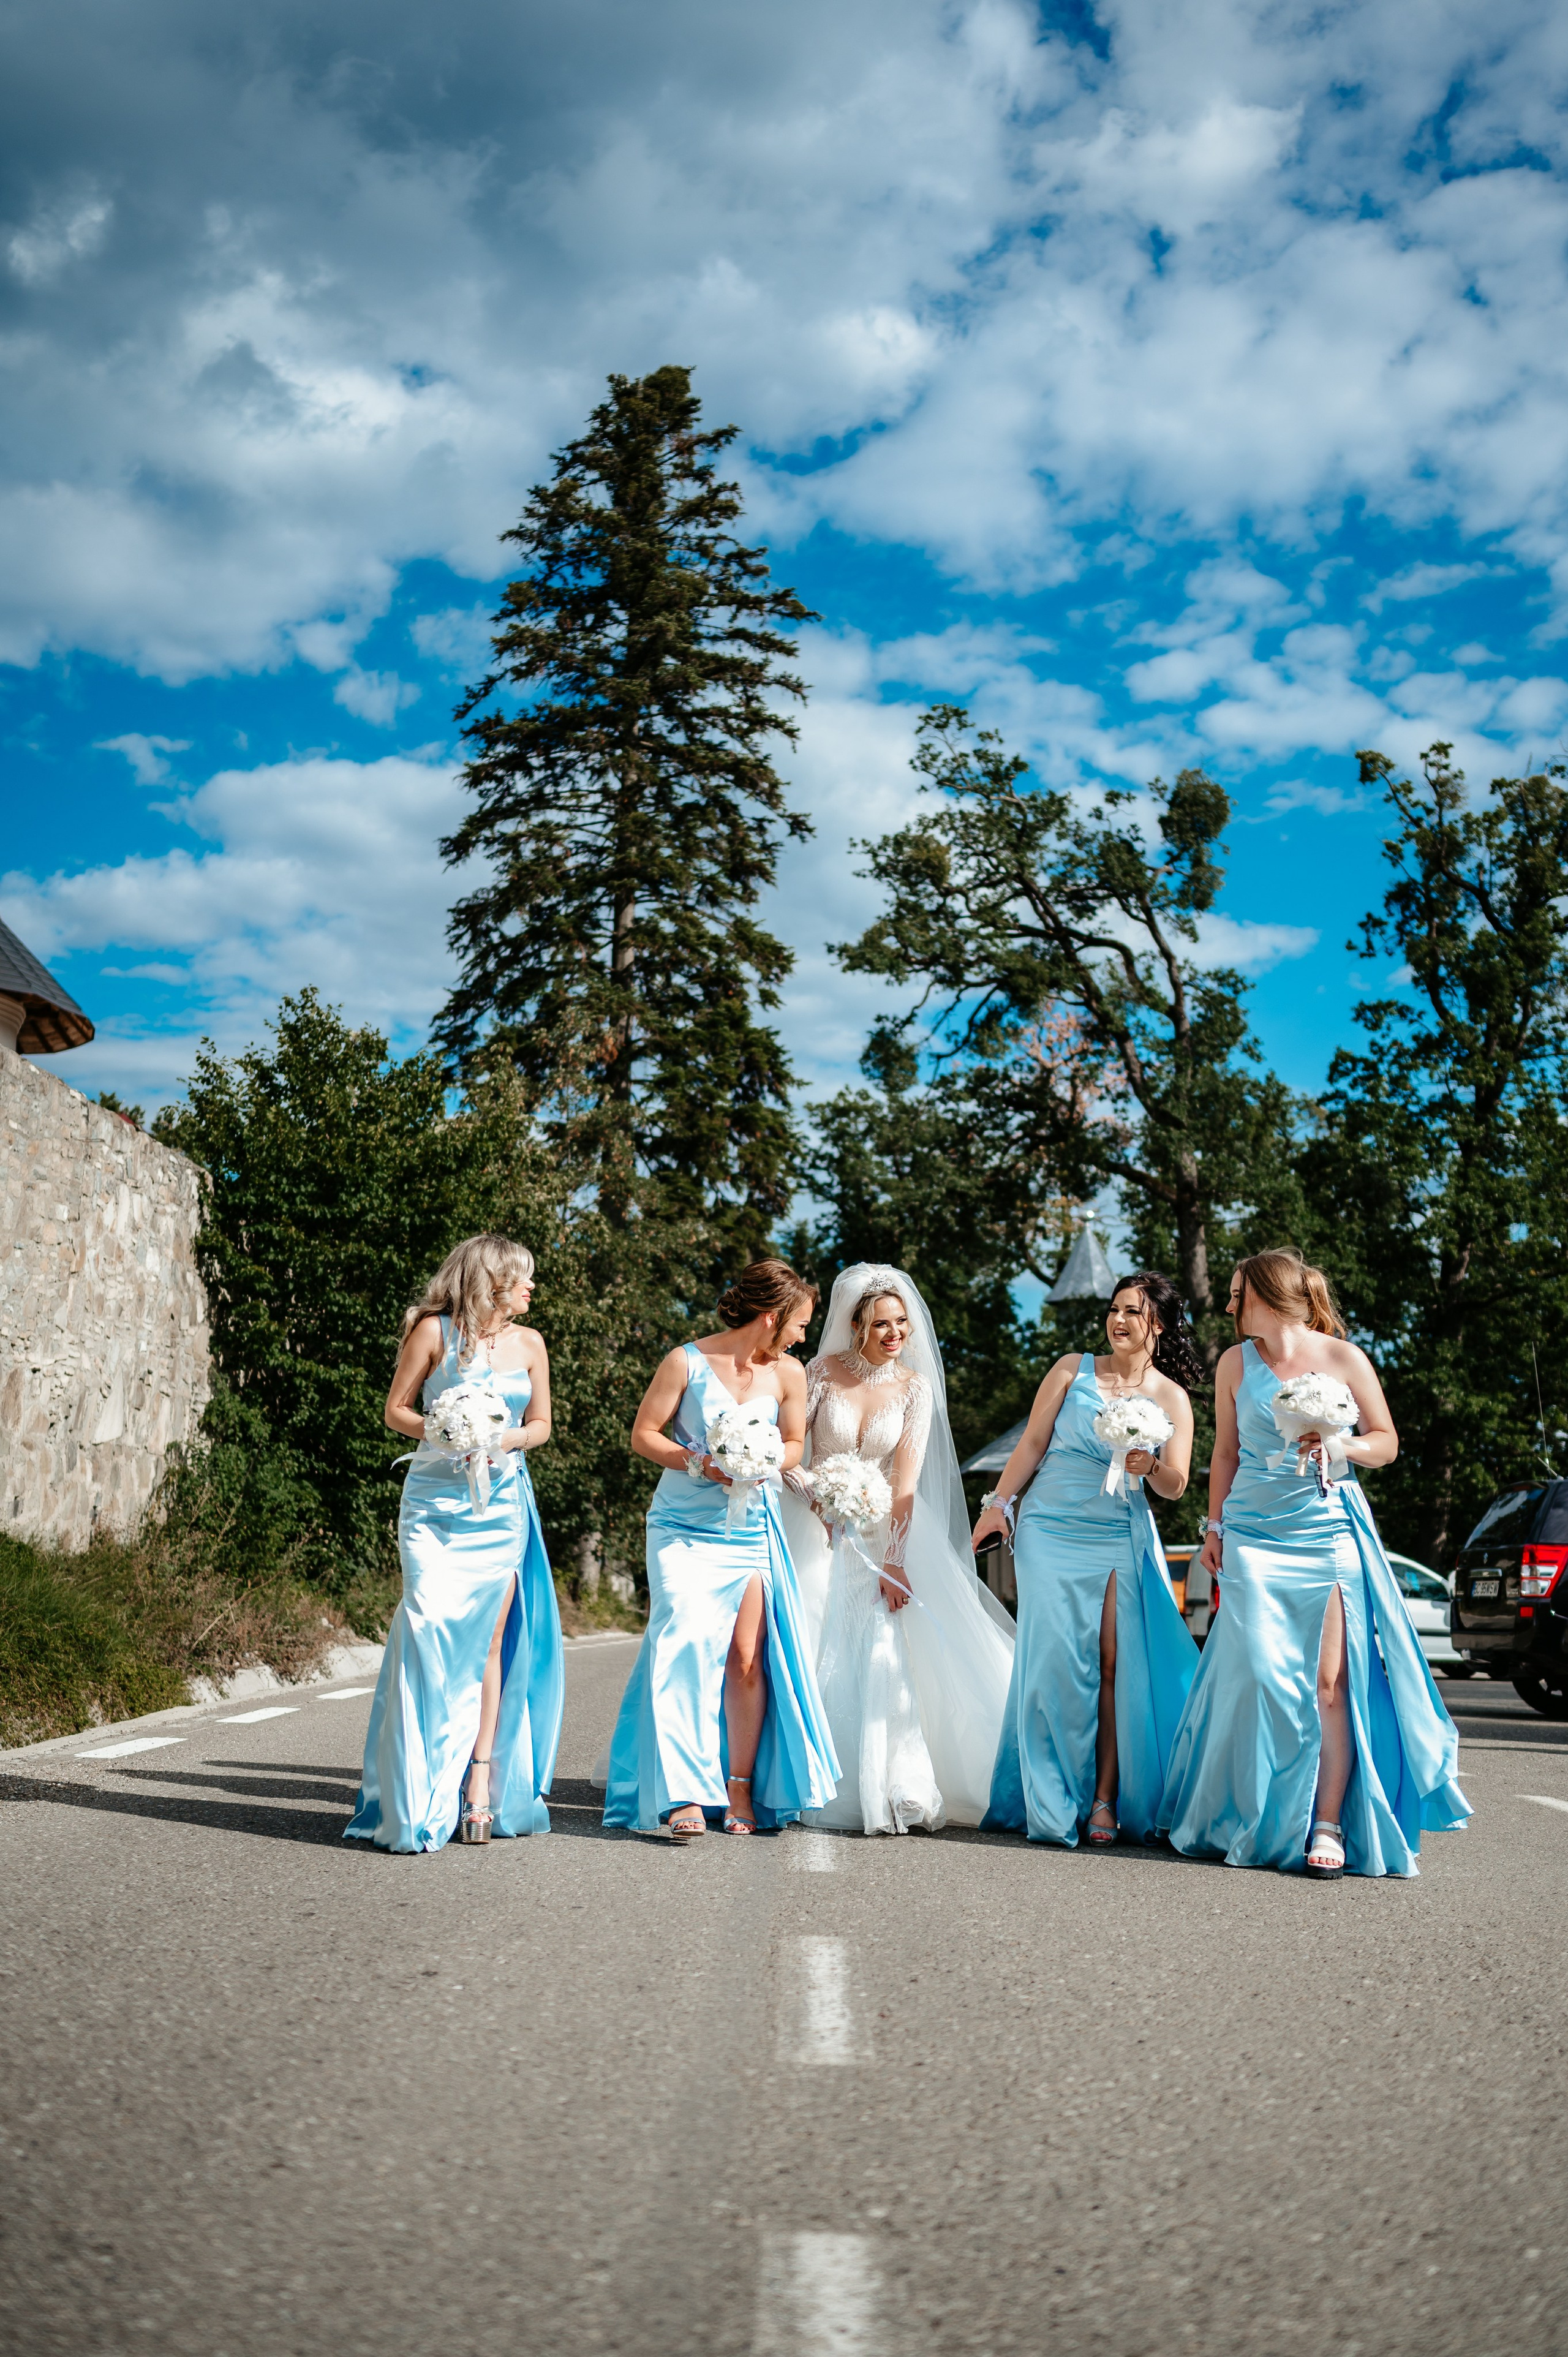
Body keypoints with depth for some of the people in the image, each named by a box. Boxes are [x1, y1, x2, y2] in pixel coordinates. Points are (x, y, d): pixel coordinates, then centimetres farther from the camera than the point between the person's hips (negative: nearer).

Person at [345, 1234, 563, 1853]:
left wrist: (506, 1439, -3)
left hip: (499, 1505, 3)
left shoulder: (529, 1343, 12)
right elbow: (396, 1409, 5)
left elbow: (540, 1424, 18)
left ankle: (480, 1776, 2)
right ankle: (418, 1801, -7)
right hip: (434, 1502, -3)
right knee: (431, 1627, -13)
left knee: (487, 1639, -2)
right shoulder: (435, 1330, 1)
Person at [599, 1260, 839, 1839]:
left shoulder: (788, 1374, 2)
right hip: (683, 1527, -3)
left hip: (749, 1530, 3)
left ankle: (741, 1788, 10)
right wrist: (698, 1464, -18)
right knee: (685, 1649, -13)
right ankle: (685, 1795, -10)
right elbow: (643, 1434, -2)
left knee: (747, 1658, -2)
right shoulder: (687, 1362, -8)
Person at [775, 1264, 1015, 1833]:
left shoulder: (916, 1387, -3)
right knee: (817, 1655, -4)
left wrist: (894, 1558, -13)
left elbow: (906, 1477, -8)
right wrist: (815, 1496, -20)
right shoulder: (823, 1373, -6)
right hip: (820, 1526, -1)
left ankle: (894, 1792, -5)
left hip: (883, 1530, 1)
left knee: (887, 1658, -8)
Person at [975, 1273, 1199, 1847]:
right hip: (1051, 1530, 0)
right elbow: (1032, 1442, 8)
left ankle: (1104, 1800, 0)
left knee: (1114, 1665, -7)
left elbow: (1176, 1487, 2)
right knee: (1056, 1659, -7)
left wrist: (1151, 1466, -20)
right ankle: (1053, 1804, 1)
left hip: (1122, 1540, 0)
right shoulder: (1074, 1368, 6)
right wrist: (998, 1503, 2)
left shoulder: (1172, 1397, 7)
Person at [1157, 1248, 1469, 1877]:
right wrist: (1215, 1527, 13)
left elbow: (1387, 1443, 8)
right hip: (1255, 1536, 2)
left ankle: (1328, 1825, -1)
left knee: (1329, 1684, -6)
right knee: (1260, 1678, -5)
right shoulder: (1236, 1363, 11)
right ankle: (1256, 1825, 8)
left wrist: (1339, 1448, -11)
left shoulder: (1344, 1359, 3)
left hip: (1328, 1534, -2)